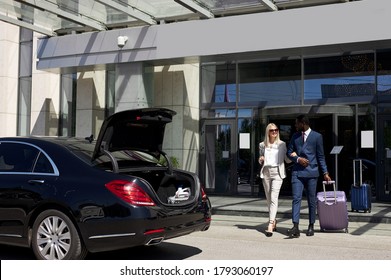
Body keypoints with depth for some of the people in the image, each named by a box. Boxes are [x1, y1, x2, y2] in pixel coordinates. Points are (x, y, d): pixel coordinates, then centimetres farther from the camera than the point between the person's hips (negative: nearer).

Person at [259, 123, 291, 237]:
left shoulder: (282, 144, 4)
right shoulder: (262, 145, 10)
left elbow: (287, 160, 7)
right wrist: (260, 160, -4)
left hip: (277, 172, -3)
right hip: (266, 172, 4)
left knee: (274, 198, -15)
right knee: (268, 199, 8)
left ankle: (270, 225, -19)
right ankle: (274, 221, 23)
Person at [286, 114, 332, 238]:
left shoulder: (317, 136, 2)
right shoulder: (295, 136, 13)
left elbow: (320, 156, 4)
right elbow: (289, 152, 14)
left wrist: (325, 172, 1)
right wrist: (298, 159, -6)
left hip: (311, 172, -2)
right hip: (297, 172, 2)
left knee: (311, 200, 6)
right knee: (296, 198, -10)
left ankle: (311, 226, 18)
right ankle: (295, 227, -16)